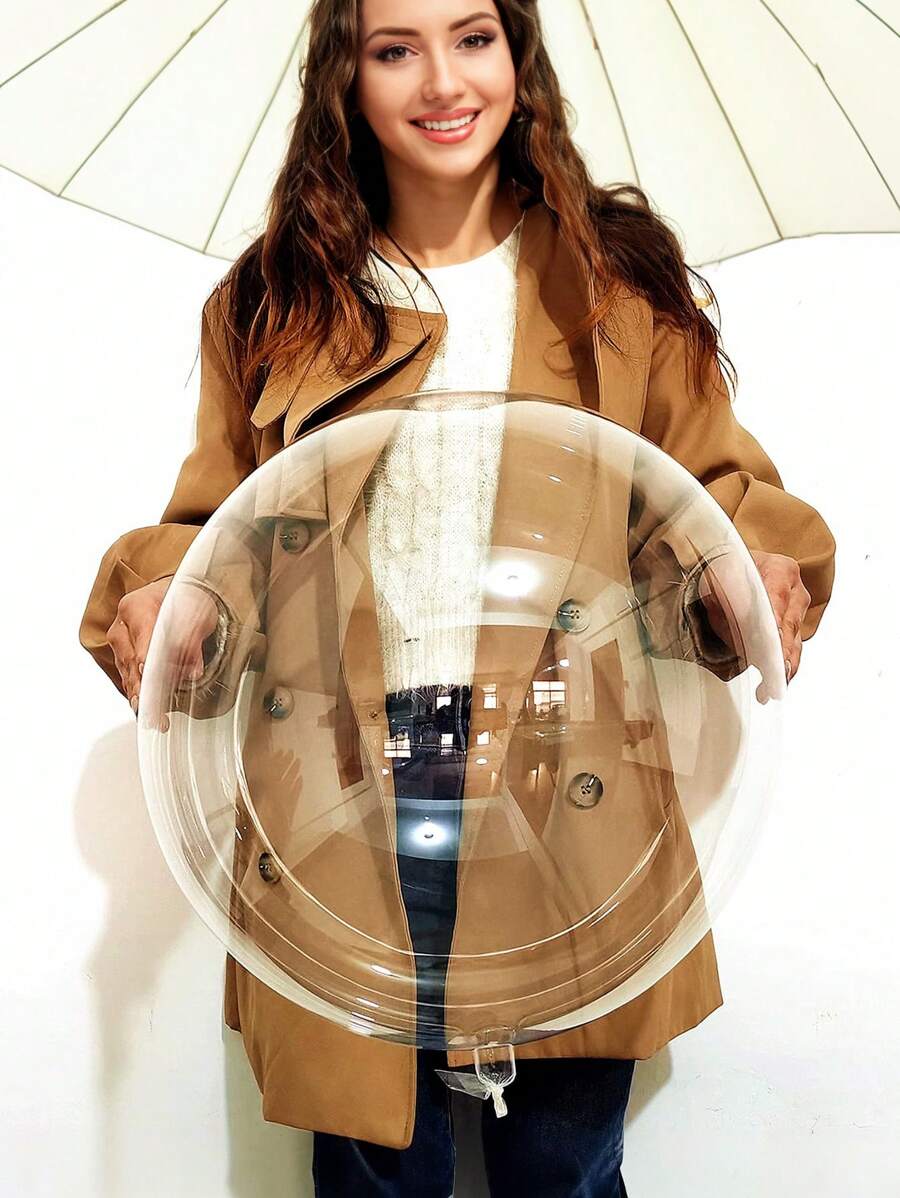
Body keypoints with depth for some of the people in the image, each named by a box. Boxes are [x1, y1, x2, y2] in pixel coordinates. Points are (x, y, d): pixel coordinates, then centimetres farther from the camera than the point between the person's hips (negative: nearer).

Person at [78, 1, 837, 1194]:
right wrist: (160, 599, -10)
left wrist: (755, 560, -11)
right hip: (349, 793, 0)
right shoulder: (275, 301, 8)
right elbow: (217, 523, 11)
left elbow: (712, 487, 10)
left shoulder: (620, 274, 7)